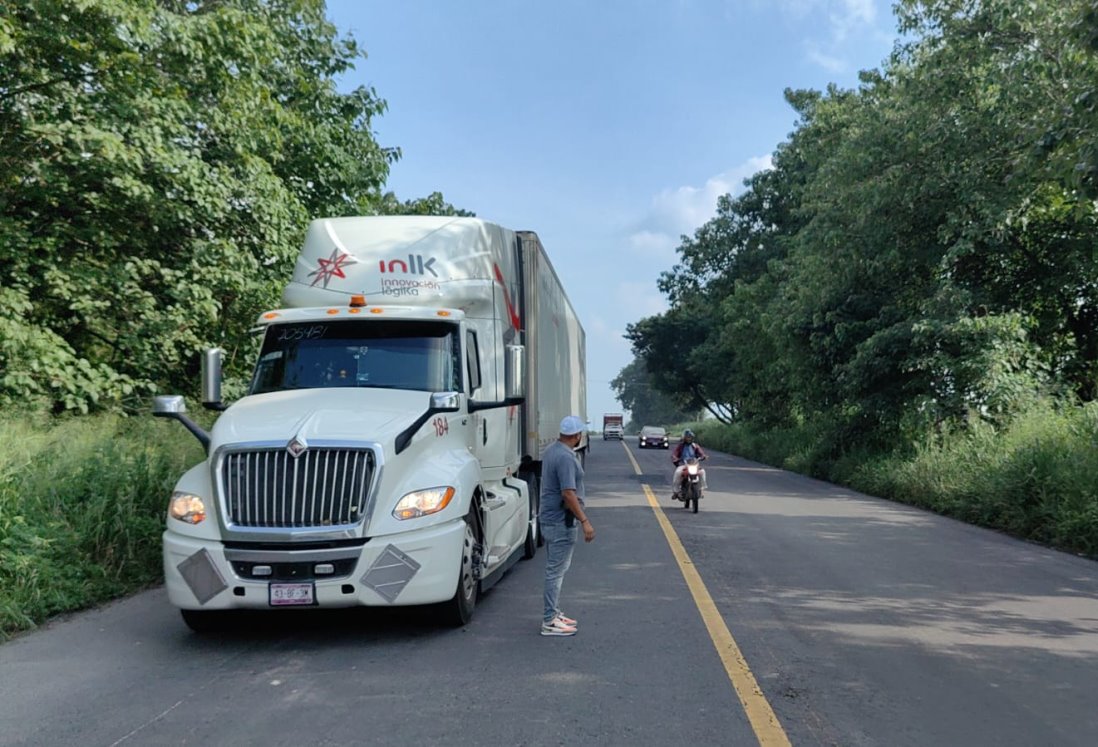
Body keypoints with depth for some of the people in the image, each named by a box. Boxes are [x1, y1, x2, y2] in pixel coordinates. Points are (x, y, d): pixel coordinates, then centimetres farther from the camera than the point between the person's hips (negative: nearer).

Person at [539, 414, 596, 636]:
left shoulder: (551, 450, 9)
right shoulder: (566, 457, -22)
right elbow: (568, 494, -26)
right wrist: (585, 521, -23)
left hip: (550, 519, 10)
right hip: (561, 522, -10)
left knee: (555, 568, 18)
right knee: (556, 570, -4)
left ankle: (553, 613, 27)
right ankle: (550, 622, 2)